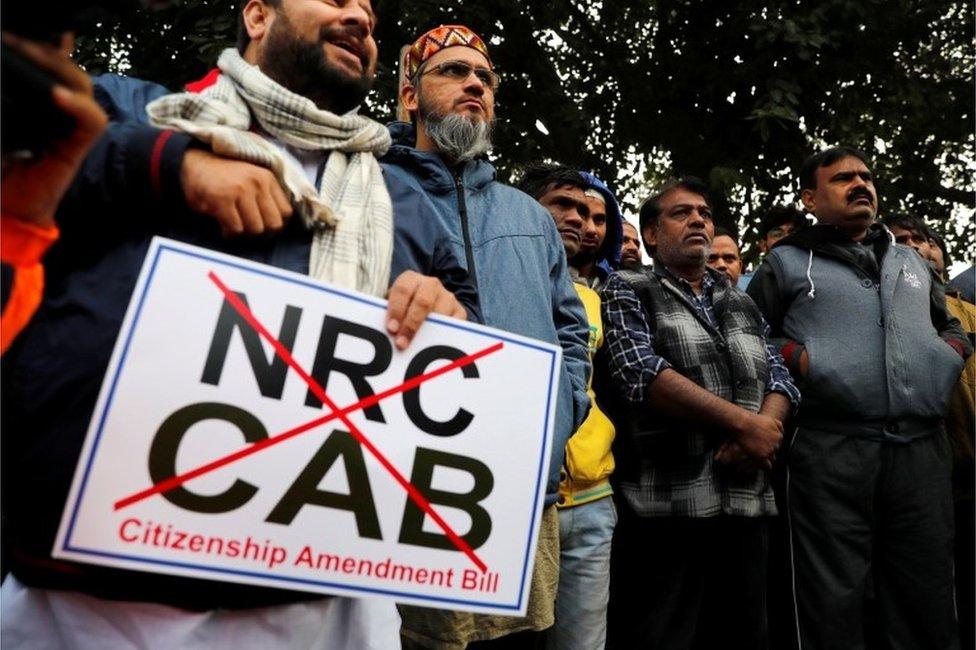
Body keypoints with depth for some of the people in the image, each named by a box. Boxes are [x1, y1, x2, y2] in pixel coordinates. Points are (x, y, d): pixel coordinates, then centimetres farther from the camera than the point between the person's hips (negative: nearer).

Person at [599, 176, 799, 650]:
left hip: (747, 504, 6)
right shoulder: (628, 291, 1)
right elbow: (642, 373, -14)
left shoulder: (742, 304, 19)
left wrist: (766, 426, -12)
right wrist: (743, 422, -14)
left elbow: (780, 378, 11)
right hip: (664, 507, -5)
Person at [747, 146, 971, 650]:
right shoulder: (787, 262, 9)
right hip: (831, 449, -4)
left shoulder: (910, 261, 24)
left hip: (921, 447, 5)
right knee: (834, 601, 2)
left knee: (928, 597, 11)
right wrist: (799, 359, -11)